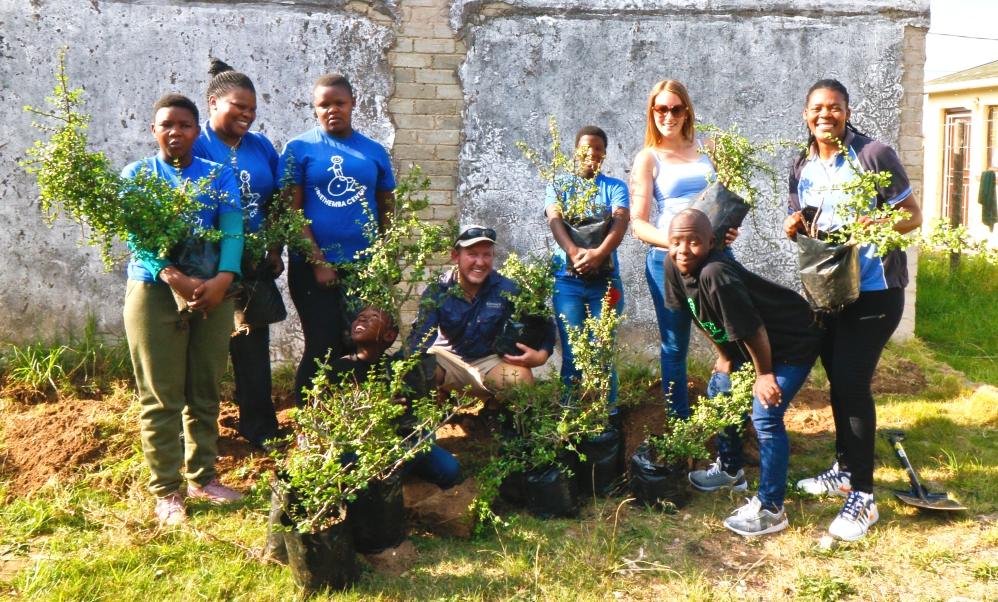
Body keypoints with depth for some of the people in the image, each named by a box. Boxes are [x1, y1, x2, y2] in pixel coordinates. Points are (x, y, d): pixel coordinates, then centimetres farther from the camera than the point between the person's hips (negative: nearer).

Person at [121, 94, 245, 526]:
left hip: (213, 293, 2)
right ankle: (166, 490, 9)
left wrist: (222, 279, -21)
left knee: (206, 392, 8)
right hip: (153, 291, -2)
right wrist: (172, 275, -25)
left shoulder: (219, 177, 10)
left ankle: (202, 477, 22)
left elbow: (232, 231, -3)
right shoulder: (136, 175, 5)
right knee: (161, 397, 0)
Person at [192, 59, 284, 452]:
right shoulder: (195, 147, -7)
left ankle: (260, 430, 24)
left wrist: (275, 251, 4)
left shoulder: (261, 147, 10)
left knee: (254, 349, 12)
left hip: (255, 268, 5)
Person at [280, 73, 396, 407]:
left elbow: (386, 210, 15)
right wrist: (318, 263, -11)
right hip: (313, 268, -3)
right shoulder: (299, 149, 0)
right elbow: (291, 212, -5)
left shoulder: (374, 151, 10)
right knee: (323, 349, -2)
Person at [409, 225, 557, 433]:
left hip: (490, 360, 0)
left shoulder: (506, 290, -12)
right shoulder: (438, 290, -13)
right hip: (448, 357, 0)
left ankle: (492, 410, 7)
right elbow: (421, 336, -23)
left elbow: (544, 324, -5)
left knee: (521, 378, -30)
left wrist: (541, 355, -26)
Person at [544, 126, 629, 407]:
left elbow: (621, 222, -5)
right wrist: (574, 253, -23)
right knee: (571, 354, -2)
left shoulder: (615, 187, 12)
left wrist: (599, 253, -25)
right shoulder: (559, 186, 13)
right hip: (567, 280, 0)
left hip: (605, 280, 0)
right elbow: (554, 220, -4)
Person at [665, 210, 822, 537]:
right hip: (746, 345, 9)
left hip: (792, 342, -9)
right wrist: (724, 356, 10)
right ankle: (730, 470, 38)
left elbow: (752, 329, -28)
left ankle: (770, 509, -5)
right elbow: (706, 320, 5)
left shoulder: (715, 274, -37)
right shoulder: (674, 266, -11)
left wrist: (765, 375, -16)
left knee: (765, 417, -16)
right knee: (718, 392, 17)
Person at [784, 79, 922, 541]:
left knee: (852, 382, -12)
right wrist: (795, 229, -6)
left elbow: (913, 216, -8)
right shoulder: (802, 167, 6)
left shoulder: (874, 156, -11)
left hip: (874, 291, -6)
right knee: (838, 380, 15)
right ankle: (846, 469, 32)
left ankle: (863, 497, -4)